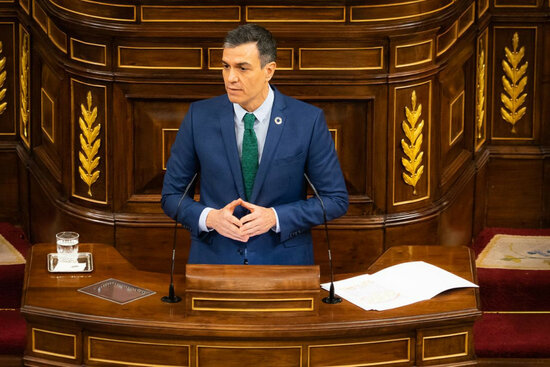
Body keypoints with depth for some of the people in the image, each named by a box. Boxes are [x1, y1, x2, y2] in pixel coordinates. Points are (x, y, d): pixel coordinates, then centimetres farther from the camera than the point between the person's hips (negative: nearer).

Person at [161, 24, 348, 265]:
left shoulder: (308, 121, -4)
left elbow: (336, 200, 0)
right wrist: (209, 218, -13)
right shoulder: (199, 117, 0)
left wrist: (275, 217, -13)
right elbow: (172, 194, 6)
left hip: (283, 261, -1)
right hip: (214, 258, 1)